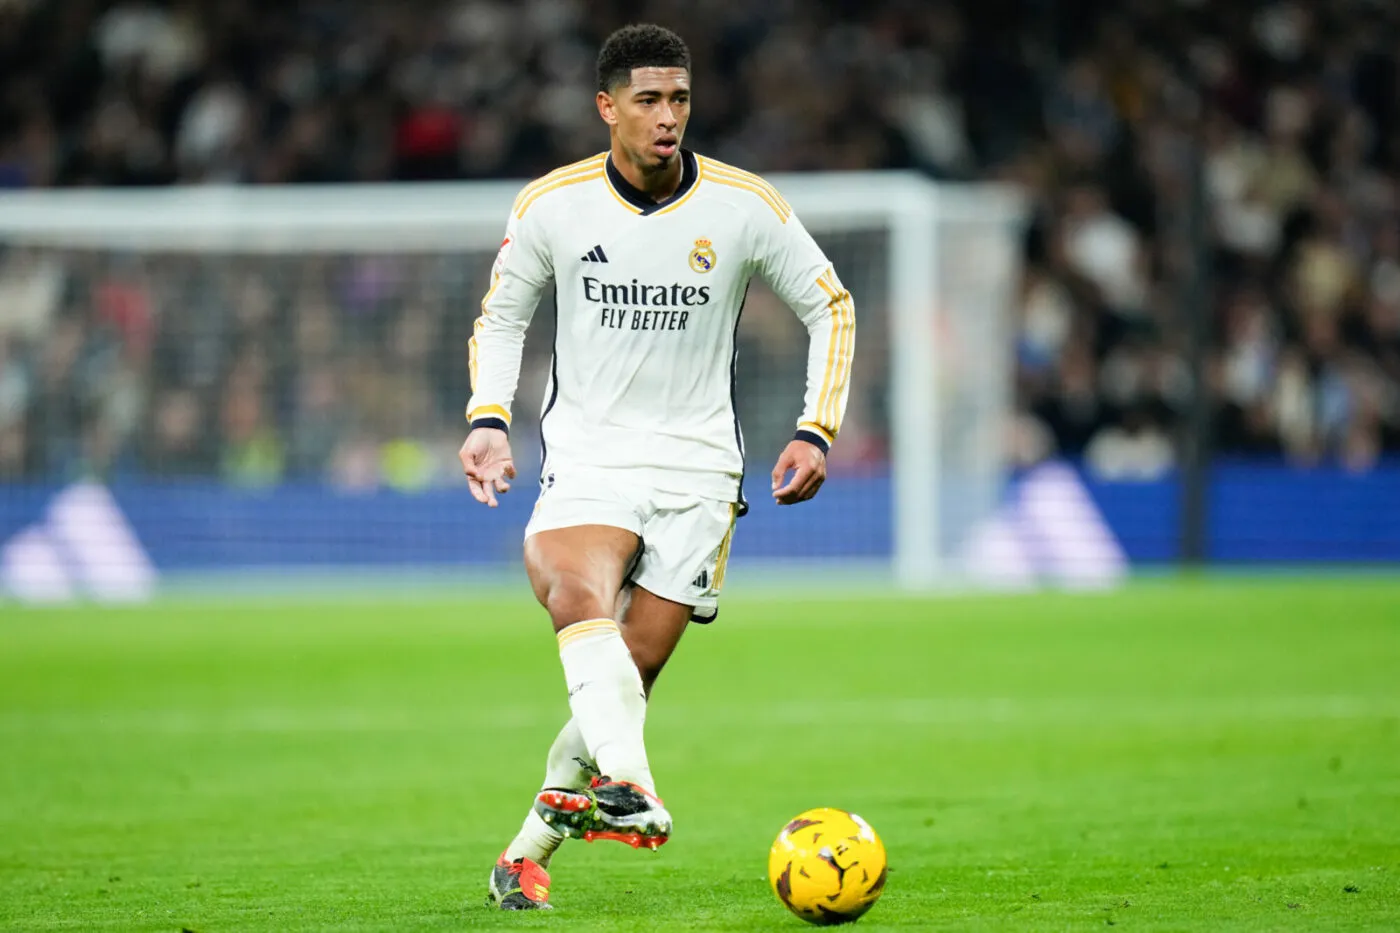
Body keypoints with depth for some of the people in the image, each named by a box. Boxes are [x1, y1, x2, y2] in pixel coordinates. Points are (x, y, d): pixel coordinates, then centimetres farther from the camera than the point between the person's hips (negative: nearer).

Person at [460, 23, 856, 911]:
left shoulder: (746, 207, -5)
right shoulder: (551, 206, -3)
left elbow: (830, 306, 8)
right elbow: (502, 316, 12)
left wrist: (817, 430, -3)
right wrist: (488, 419, -4)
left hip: (697, 469, 1)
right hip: (586, 457, -1)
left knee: (628, 678, -1)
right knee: (581, 599, -33)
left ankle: (531, 849, 16)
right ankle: (630, 788, -48)